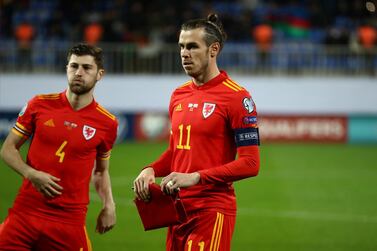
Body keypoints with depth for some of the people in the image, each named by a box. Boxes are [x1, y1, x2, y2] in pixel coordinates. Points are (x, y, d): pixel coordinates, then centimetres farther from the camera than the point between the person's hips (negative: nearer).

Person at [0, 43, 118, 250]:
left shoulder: (107, 123, 3)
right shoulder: (40, 105, 2)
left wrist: (108, 205, 2)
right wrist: (31, 174, -10)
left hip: (70, 220, 0)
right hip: (25, 212, 0)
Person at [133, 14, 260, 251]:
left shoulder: (236, 97, -9)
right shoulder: (179, 95, 13)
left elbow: (250, 164, -14)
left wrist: (196, 177, -20)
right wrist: (151, 170, 4)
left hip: (212, 211, -7)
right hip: (178, 209, 7)